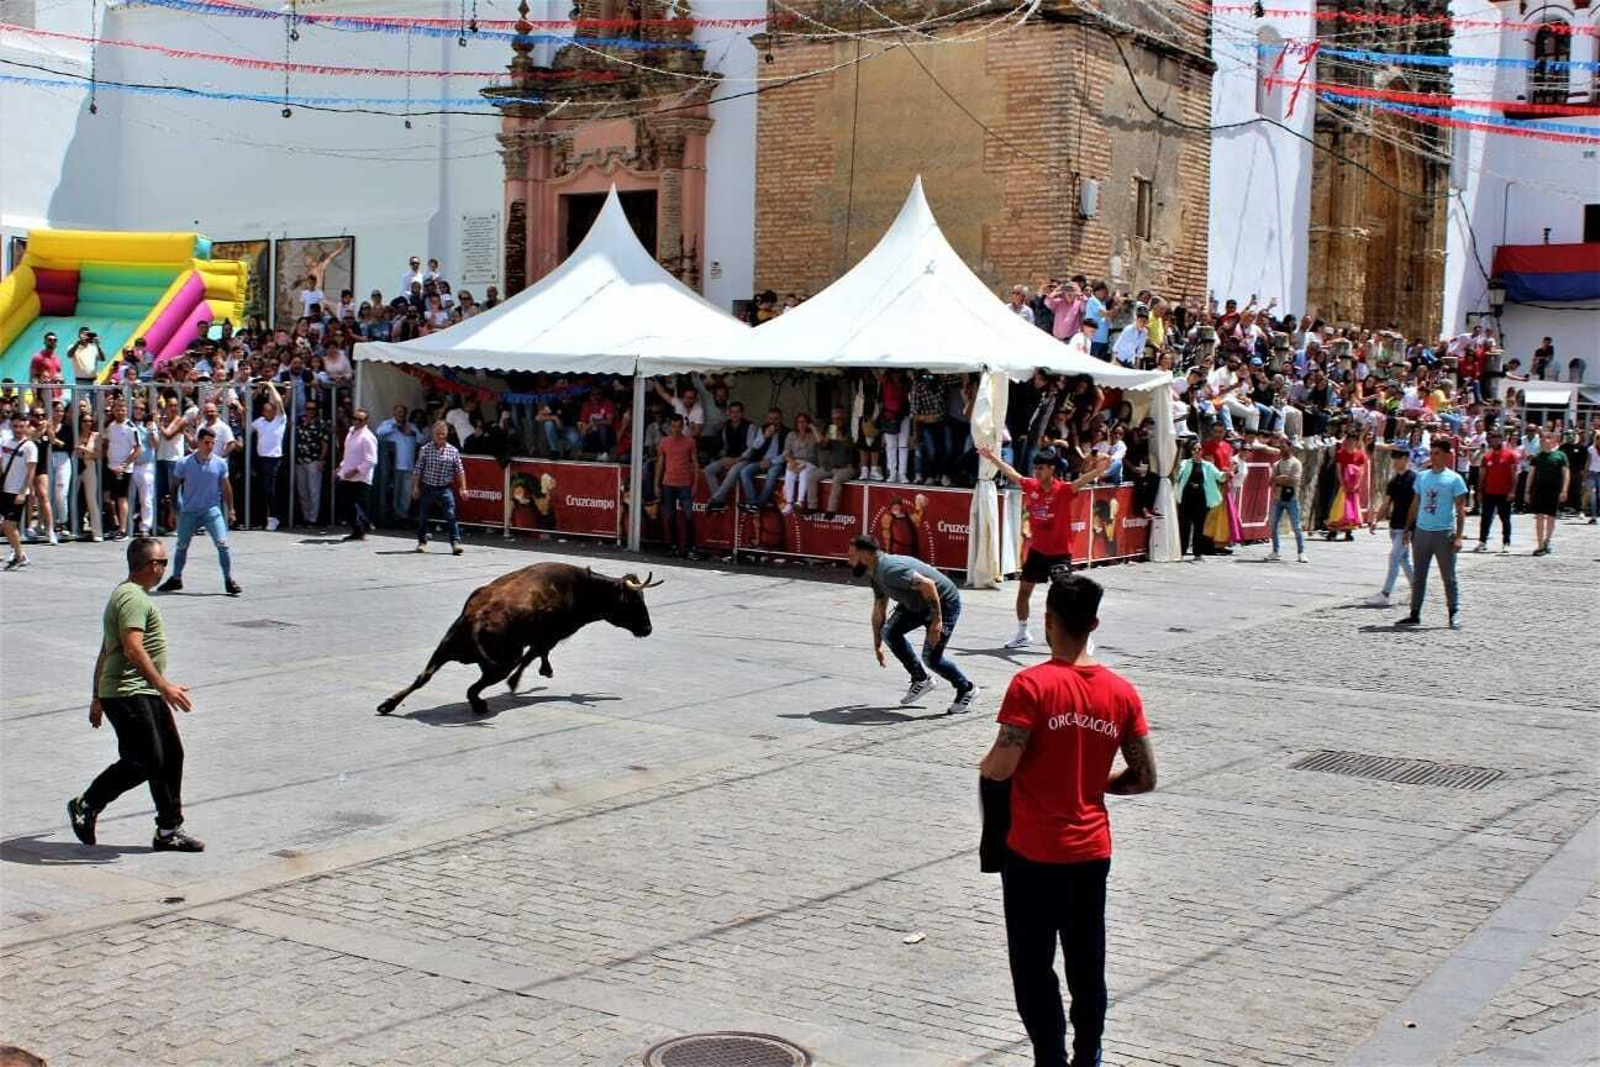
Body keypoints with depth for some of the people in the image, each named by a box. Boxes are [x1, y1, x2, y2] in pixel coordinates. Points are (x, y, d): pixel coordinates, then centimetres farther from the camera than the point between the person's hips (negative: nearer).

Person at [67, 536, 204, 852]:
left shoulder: (124, 595, 22)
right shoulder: (134, 598, -13)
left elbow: (104, 652, 26)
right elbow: (133, 650, -25)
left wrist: (97, 698, 29)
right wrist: (164, 687, -27)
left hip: (146, 695, 11)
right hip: (129, 695, -11)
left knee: (171, 755, 7)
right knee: (145, 761, -12)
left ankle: (169, 830, 10)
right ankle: (85, 806, 4)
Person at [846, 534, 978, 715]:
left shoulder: (889, 569, -28)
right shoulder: (876, 575, 5)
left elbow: (927, 585, -34)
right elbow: (878, 612, 15)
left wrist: (937, 620, -32)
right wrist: (877, 646, 20)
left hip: (944, 602, -10)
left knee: (931, 657, -12)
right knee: (890, 632, -3)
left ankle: (966, 690, 10)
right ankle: (921, 680, 10)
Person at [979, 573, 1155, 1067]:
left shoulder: (1032, 685, -16)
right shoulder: (1121, 692, -2)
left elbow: (1001, 767, -20)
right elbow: (1145, 778, 1)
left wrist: (983, 766, 2)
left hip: (1033, 854, -5)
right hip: (1092, 852, 5)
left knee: (1033, 968, 7)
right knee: (1087, 965, 16)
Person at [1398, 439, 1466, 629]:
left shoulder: (1454, 479, -3)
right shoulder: (1422, 477, 10)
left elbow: (1460, 509, -5)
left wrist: (1458, 536, -13)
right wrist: (1408, 528, 12)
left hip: (1444, 533, -5)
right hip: (1421, 531, 5)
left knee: (1448, 577, 1)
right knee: (1418, 576, 8)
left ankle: (1453, 615, 8)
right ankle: (1415, 613, 14)